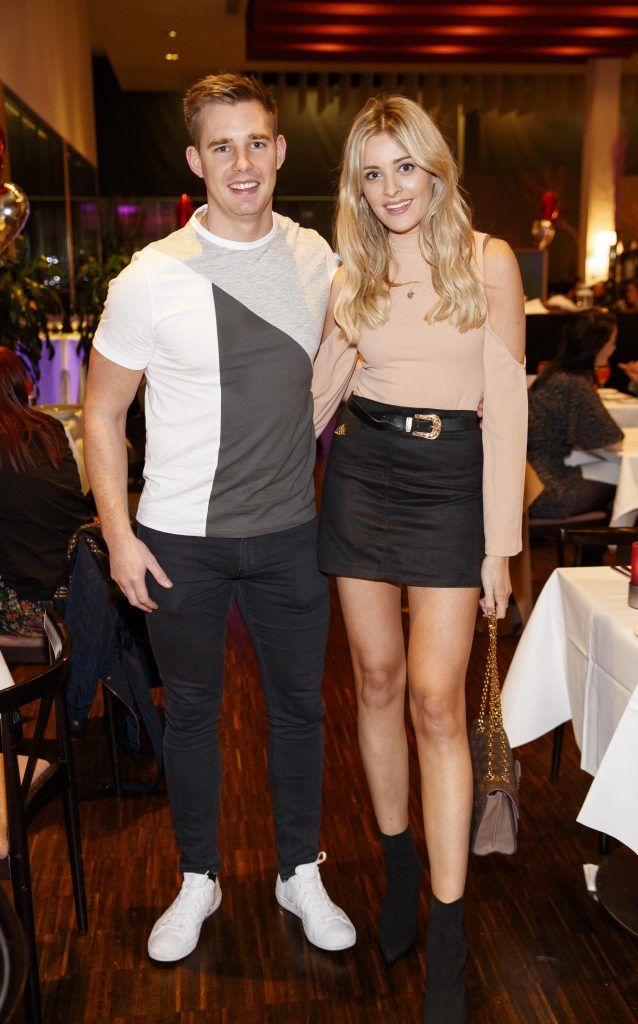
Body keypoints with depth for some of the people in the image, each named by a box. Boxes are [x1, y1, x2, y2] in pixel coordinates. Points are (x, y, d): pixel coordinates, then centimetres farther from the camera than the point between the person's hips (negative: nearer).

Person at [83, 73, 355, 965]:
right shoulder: (152, 277, -10)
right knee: (191, 710, 13)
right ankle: (199, 880, 36)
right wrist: (118, 534, -9)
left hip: (290, 531, 3)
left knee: (299, 705, 14)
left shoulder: (316, 258, 0)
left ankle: (300, 873, 36)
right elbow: (103, 412, -3)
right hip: (182, 539, -2)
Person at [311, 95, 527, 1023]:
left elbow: (507, 408, -5)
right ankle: (399, 865, 30)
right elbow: (318, 390, 16)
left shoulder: (487, 262, -2)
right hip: (360, 476, 4)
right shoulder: (351, 275, 8)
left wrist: (500, 542, -8)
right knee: (377, 680, 9)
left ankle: (447, 940, 4)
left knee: (436, 700, -8)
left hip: (450, 483, -3)